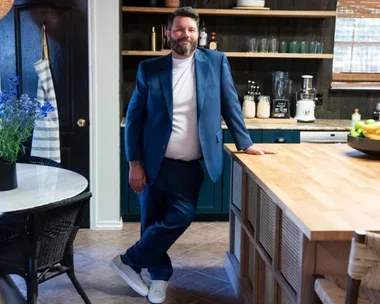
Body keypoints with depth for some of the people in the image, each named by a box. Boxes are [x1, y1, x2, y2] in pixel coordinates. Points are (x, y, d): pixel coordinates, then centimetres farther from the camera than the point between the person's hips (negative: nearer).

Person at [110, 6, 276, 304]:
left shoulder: (216, 62, 1)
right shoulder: (149, 68, -1)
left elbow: (230, 105, 6)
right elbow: (134, 117, 0)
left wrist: (245, 143, 5)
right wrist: (134, 163, -5)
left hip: (190, 166, 0)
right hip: (154, 162, 0)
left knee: (180, 218, -7)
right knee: (152, 221, 8)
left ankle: (129, 261, 14)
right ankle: (160, 274, 30)